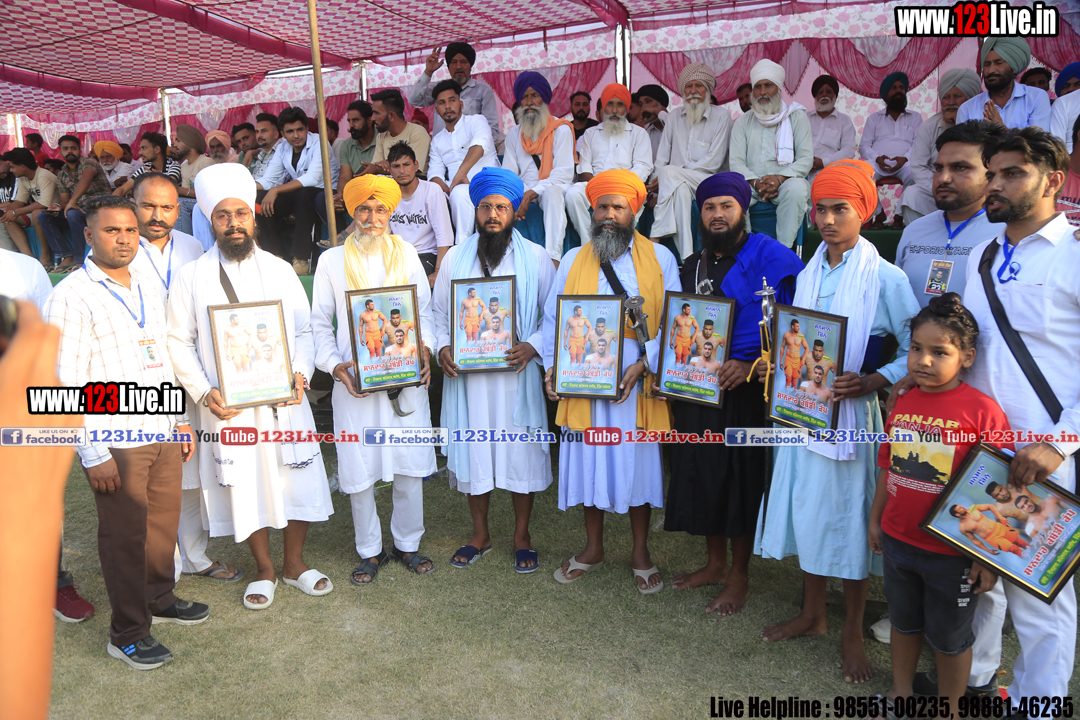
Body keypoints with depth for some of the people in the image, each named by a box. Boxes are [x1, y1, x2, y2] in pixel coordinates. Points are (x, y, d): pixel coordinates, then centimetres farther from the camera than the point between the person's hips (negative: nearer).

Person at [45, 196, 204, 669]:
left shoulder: (146, 288, 12)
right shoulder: (72, 296, -12)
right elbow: (67, 383, -15)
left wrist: (180, 418, 17)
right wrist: (94, 453, -16)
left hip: (163, 433, 7)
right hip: (115, 441, -6)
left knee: (164, 522, 17)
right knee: (125, 534, 5)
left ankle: (159, 599, 39)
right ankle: (127, 634, 22)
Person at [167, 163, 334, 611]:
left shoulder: (280, 270, 7)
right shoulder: (192, 277, 0)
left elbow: (304, 330, 8)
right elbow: (178, 341, 0)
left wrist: (300, 373, -8)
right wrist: (204, 392, -11)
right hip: (227, 406, -2)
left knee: (299, 479, 7)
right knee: (244, 487, 7)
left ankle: (294, 562, 28)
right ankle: (265, 569, 28)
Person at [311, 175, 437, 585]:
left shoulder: (407, 255, 9)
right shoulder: (332, 260, 5)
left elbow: (424, 310, 11)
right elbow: (319, 323, 5)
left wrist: (424, 348, -8)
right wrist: (334, 365, -10)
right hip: (355, 382, -1)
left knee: (410, 464, 6)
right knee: (358, 470, 5)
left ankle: (407, 543, 25)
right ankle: (370, 551, 23)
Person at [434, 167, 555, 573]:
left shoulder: (536, 258, 1)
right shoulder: (455, 258, 8)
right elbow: (438, 312, 12)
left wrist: (533, 346, -14)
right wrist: (442, 347, -6)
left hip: (517, 373, -2)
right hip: (467, 374, 2)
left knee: (522, 451, 6)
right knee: (473, 450, 10)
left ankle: (522, 535, 24)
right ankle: (480, 534, 28)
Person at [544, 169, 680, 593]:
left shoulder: (660, 258, 3)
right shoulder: (573, 261, 9)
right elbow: (552, 319, 9)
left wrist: (644, 363, -15)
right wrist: (553, 366, -5)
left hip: (637, 384, -2)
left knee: (638, 464, 7)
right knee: (589, 462, 10)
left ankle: (640, 552, 26)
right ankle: (593, 548, 29)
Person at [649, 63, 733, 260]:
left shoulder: (721, 116, 4)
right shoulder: (674, 116, 18)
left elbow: (713, 162, -7)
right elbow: (661, 157, 13)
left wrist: (665, 176, -15)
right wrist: (657, 184, -10)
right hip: (677, 183, 4)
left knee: (670, 172, -31)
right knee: (680, 189, -33)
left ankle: (656, 237, -33)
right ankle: (686, 257, -42)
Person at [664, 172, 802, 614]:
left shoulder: (768, 257, -8)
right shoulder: (691, 266, 13)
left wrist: (752, 365, -24)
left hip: (743, 391, -6)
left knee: (741, 480, 4)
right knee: (701, 474, 13)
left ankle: (739, 576, 21)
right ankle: (715, 563, 32)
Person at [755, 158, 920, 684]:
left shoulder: (884, 277, -9)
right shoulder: (808, 274, 9)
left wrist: (870, 382, -23)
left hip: (852, 413, -6)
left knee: (850, 517, 4)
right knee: (806, 508, 13)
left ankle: (852, 631, 23)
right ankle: (812, 613, 33)